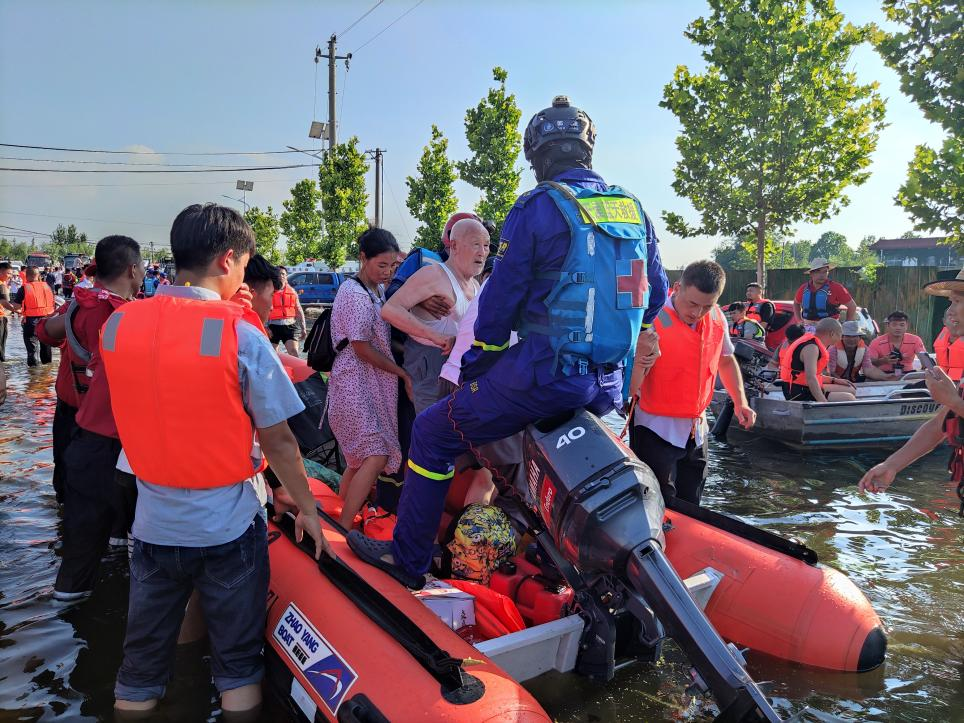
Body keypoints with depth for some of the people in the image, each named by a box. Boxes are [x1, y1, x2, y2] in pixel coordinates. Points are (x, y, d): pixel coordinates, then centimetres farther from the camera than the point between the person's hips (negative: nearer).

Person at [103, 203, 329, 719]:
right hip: (228, 521, -4)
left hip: (155, 518, 4)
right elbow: (276, 439, -14)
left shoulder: (117, 324, -4)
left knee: (142, 658, 20)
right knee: (237, 656, 16)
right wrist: (307, 508, 0)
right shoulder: (240, 333, -17)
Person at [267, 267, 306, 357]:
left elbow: (299, 311, 15)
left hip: (289, 325, 1)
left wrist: (303, 328, 12)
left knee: (294, 352, -12)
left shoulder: (292, 291, 10)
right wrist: (266, 327, -14)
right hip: (274, 326, -1)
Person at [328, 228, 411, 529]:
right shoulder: (355, 295, -15)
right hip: (355, 383, -9)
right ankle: (344, 529, -6)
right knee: (376, 456, -14)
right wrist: (403, 374, -11)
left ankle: (342, 504, 24)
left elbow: (382, 338, 18)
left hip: (371, 383, 9)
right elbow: (363, 349, -16)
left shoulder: (375, 292, 14)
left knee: (360, 456, 12)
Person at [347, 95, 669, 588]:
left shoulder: (538, 208, -9)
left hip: (546, 371, -7)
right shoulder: (634, 209, 10)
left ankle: (408, 558, 15)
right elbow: (655, 293, 16)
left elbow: (501, 296, -8)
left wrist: (476, 365, 6)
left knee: (433, 433, 7)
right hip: (609, 383, 7)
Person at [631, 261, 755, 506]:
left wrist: (740, 401, 13)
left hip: (696, 430, 6)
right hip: (656, 430, -6)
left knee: (690, 506, 18)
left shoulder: (717, 319, 2)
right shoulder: (653, 320, -19)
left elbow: (725, 359, 20)